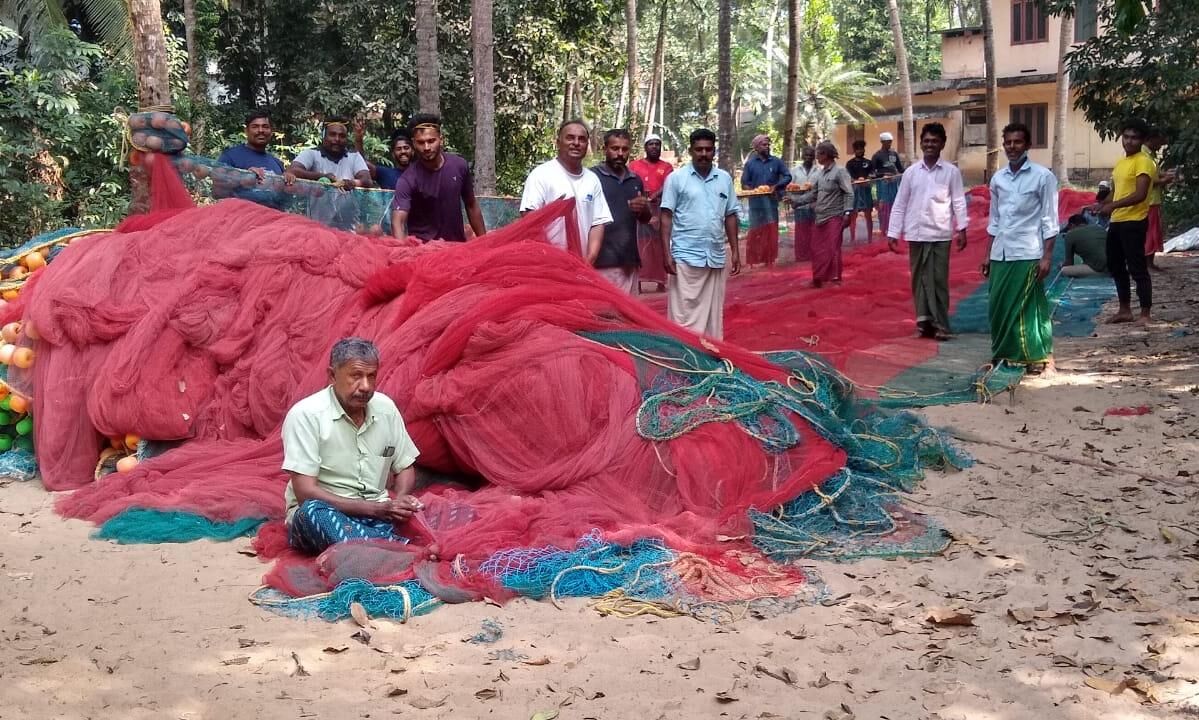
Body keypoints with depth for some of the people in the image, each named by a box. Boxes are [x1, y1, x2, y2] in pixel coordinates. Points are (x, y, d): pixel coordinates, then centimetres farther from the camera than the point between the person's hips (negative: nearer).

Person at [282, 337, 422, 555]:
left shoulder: (385, 407, 3)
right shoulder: (306, 414, -13)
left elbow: (405, 468, 13)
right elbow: (305, 493, -18)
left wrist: (399, 502, -12)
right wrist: (374, 508, -23)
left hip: (378, 513, 3)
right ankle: (401, 547, -43)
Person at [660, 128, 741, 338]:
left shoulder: (725, 179, 9)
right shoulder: (676, 178, -2)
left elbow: (730, 217, 14)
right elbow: (666, 217, -3)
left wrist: (735, 251, 10)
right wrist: (667, 254, -9)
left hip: (717, 257, 4)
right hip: (686, 257, -4)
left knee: (714, 313, 10)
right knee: (684, 314, -3)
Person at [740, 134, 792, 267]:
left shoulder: (777, 162, 4)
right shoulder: (750, 163, 2)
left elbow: (787, 177, 5)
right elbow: (744, 184, 1)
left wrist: (776, 186, -11)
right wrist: (754, 190, -16)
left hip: (772, 202, 1)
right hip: (756, 203, -1)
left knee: (771, 232, 6)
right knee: (755, 232, 1)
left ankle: (769, 259, 14)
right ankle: (753, 260, 8)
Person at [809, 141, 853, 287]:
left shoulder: (840, 171, -7)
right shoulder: (819, 173, 13)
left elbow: (849, 194, -10)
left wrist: (847, 213, -17)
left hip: (834, 216, -7)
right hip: (819, 216, 7)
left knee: (833, 248, -5)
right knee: (818, 249, 7)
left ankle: (835, 278, 4)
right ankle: (818, 278, 16)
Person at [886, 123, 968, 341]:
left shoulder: (951, 171, 1)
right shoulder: (911, 172, 6)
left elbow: (959, 202, 1)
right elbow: (900, 204, 7)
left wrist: (962, 229, -8)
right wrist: (893, 233, 3)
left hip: (940, 234, -2)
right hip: (916, 234, 2)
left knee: (939, 279, -1)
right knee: (919, 278, 5)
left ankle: (940, 324, 3)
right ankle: (924, 321, 12)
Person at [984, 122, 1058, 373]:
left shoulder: (1042, 176, -4)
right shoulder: (997, 178, 10)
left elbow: (1049, 220, -6)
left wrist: (1047, 256, -10)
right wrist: (988, 254, 13)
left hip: (1028, 254, -5)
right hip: (1001, 254, 5)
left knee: (1029, 307, -1)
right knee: (998, 306, 6)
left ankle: (1036, 357, 8)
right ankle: (1004, 352, 19)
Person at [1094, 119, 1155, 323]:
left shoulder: (1143, 161, -11)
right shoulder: (1121, 162, 17)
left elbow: (1140, 194, -22)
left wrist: (1113, 206, -28)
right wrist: (1103, 205, 11)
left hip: (1134, 222, -10)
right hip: (1116, 221, 10)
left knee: (1137, 268, -7)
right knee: (1116, 267, 15)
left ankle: (1145, 314, -2)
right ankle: (1125, 310, 25)